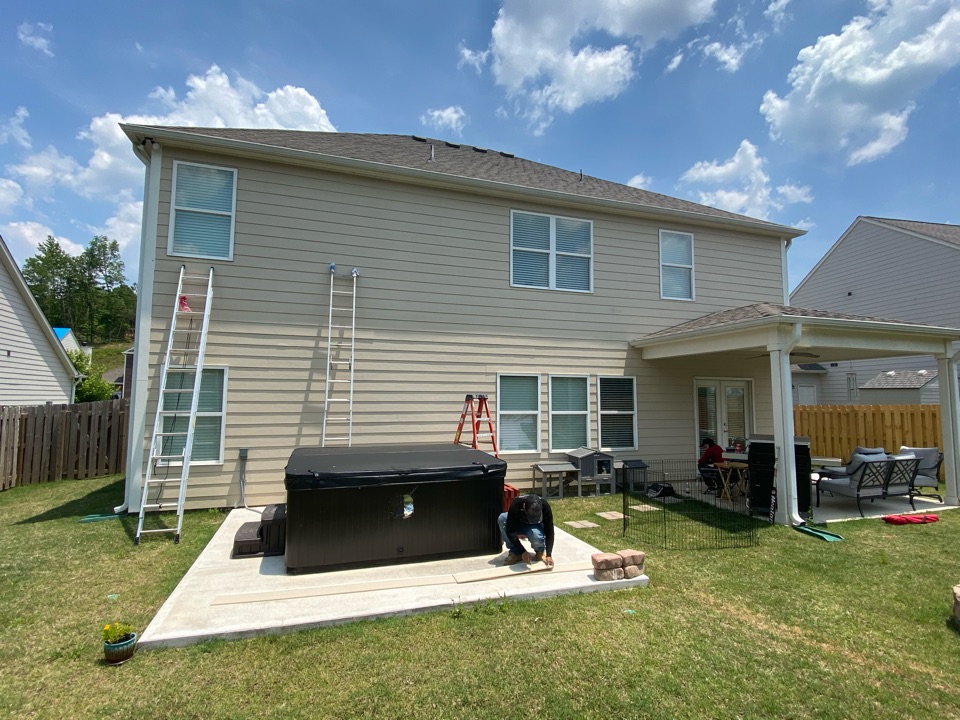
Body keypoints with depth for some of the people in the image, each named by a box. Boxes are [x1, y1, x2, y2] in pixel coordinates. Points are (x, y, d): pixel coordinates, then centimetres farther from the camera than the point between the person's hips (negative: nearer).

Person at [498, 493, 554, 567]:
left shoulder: (545, 506, -31)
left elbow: (549, 532, -25)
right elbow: (510, 531, -31)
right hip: (518, 524, 1)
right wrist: (523, 551, -35)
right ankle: (515, 553, -16)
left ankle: (540, 551, -1)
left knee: (536, 536, -38)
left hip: (535, 526, -1)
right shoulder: (516, 504, -35)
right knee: (502, 518, -32)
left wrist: (549, 555, -34)